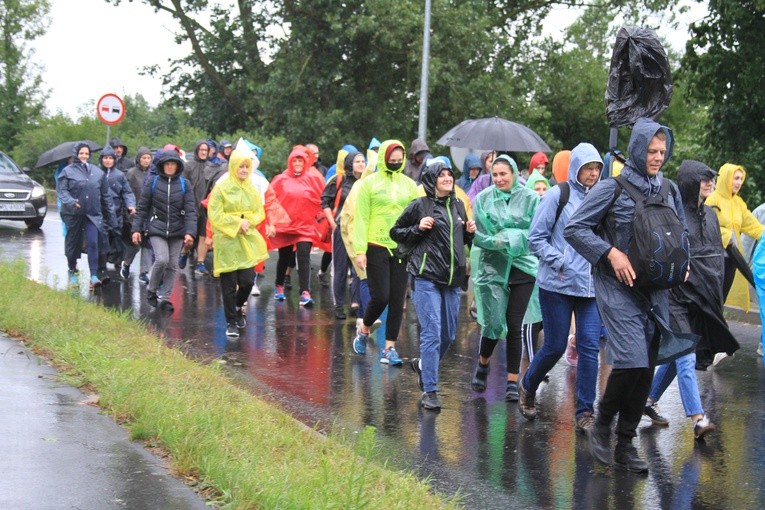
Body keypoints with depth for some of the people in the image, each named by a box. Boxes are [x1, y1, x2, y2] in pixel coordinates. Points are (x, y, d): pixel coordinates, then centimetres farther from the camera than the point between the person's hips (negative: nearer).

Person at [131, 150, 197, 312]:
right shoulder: (152, 182, 1)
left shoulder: (184, 184, 3)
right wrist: (136, 229, 0)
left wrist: (190, 232, -13)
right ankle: (151, 290, 5)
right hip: (157, 229, -2)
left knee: (172, 265, 4)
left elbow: (190, 210, -2)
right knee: (162, 259, -18)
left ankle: (164, 298, 16)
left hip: (177, 231, 2)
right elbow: (142, 207, 5)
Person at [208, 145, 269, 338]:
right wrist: (237, 223, -13)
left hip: (247, 240, 4)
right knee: (229, 284, 0)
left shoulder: (252, 188, 8)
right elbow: (215, 215, -10)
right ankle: (231, 322, 12)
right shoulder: (222, 187, -7)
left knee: (247, 280, -5)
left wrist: (248, 222, -7)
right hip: (227, 241, -4)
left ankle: (238, 307, 25)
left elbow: (260, 213, 12)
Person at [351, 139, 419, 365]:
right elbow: (361, 218, -3)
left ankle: (389, 348, 11)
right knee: (380, 296, -7)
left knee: (398, 300, 3)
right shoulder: (369, 183, -1)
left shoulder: (409, 184, 8)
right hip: (376, 248, -3)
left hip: (402, 249, 3)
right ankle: (363, 330, 21)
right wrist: (360, 250, -10)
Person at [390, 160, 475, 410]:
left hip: (453, 280, 6)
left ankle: (423, 365, 40)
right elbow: (396, 232, 2)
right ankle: (429, 391, -5)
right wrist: (418, 229, -13)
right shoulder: (420, 206, -4)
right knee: (432, 333, -9)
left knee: (448, 335, 13)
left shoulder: (458, 206, 13)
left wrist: (469, 232, 4)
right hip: (426, 278, -6)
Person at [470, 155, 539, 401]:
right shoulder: (483, 198, 2)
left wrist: (506, 238, -13)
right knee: (494, 323, -3)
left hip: (522, 266, 0)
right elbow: (477, 234, -1)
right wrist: (497, 242, -19)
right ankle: (483, 364, 27)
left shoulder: (530, 198, -1)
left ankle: (512, 381, 9)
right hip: (492, 267, 0)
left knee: (514, 326, 0)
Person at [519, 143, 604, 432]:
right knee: (555, 346, 4)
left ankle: (585, 413, 4)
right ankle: (528, 387, 32)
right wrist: (559, 262, -13)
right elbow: (536, 238, -4)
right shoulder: (558, 195, -4)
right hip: (557, 285, -3)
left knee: (590, 346, -3)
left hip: (591, 286, 3)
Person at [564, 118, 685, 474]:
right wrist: (611, 253, -15)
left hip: (656, 290, 6)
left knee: (646, 368, 5)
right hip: (618, 288, -5)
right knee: (632, 361, -18)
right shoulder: (612, 188, -6)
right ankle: (602, 424, 6)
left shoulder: (669, 190, 10)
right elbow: (574, 229, -6)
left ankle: (625, 444, 16)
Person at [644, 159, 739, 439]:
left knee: (678, 356, 15)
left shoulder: (709, 214, 12)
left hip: (702, 298, 8)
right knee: (686, 358, -11)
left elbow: (718, 255, 19)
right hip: (676, 297, -8)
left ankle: (650, 400, 30)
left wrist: (716, 294, 18)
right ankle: (698, 419, -15)